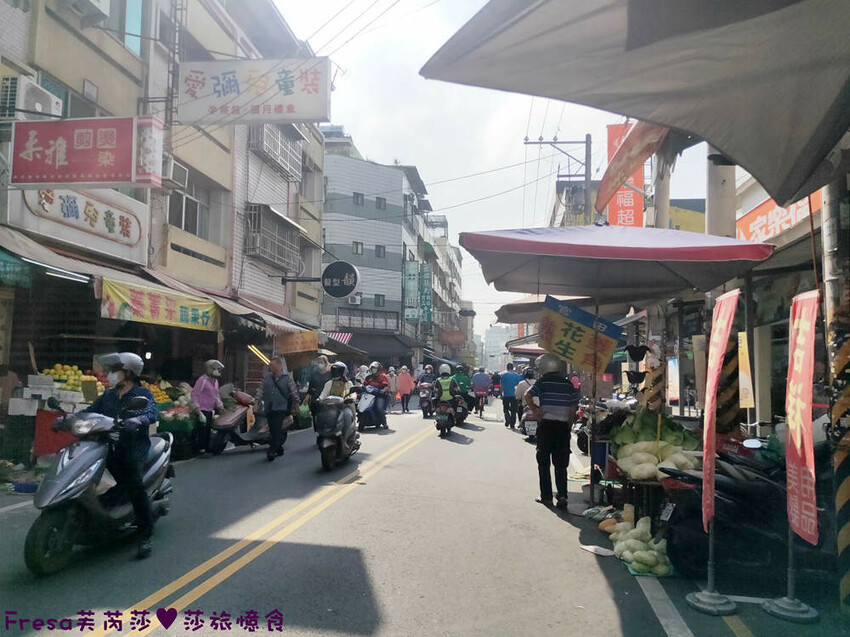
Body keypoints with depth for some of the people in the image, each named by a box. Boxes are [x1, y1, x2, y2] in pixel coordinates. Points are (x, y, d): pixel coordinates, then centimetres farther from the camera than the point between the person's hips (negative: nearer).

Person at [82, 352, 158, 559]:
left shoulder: (143, 394, 2)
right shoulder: (108, 396, 22)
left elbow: (152, 413, -15)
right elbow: (90, 411, 14)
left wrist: (138, 420, -36)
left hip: (133, 448, -6)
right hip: (109, 446, 7)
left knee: (133, 485, -24)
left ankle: (146, 534, -15)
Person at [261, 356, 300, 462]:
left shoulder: (287, 377, -5)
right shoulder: (267, 377, 7)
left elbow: (294, 391, -1)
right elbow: (262, 391, 13)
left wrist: (296, 404, 1)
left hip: (281, 409, -5)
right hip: (269, 409, 5)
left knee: (277, 430, -11)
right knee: (273, 430, 10)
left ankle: (272, 451, -9)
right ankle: (278, 449, 25)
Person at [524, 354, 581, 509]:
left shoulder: (542, 382, -3)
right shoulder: (569, 385, 4)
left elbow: (528, 396, -16)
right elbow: (573, 409, 5)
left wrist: (535, 413, -8)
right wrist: (568, 423, 14)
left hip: (546, 425, -2)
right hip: (563, 426, 2)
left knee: (544, 463, 9)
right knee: (561, 464, 10)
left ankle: (546, 496, 9)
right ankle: (562, 495, -1)